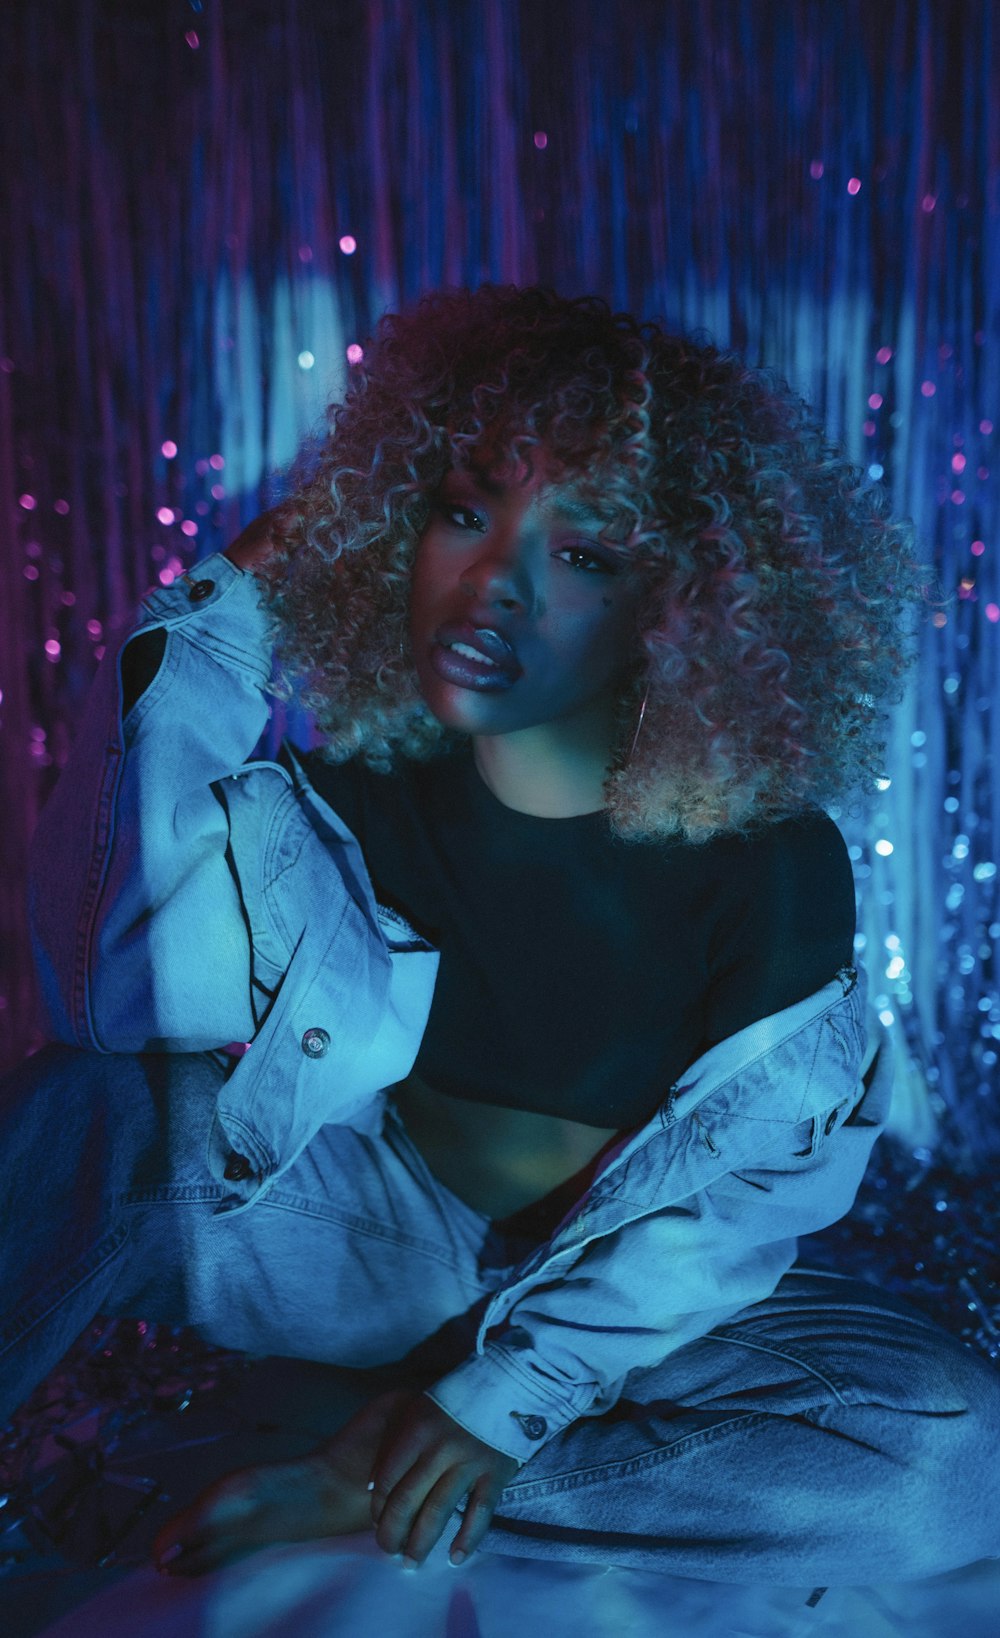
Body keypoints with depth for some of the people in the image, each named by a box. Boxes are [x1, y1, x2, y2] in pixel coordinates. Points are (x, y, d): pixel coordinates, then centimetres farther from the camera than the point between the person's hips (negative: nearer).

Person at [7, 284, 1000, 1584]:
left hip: (619, 1295, 1)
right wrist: (222, 610, -25)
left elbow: (738, 1188, -12)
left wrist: (506, 1391, -19)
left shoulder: (773, 859, -17)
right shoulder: (359, 771, -12)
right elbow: (119, 978, -27)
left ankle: (369, 1498, -20)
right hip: (372, 1227, 0)